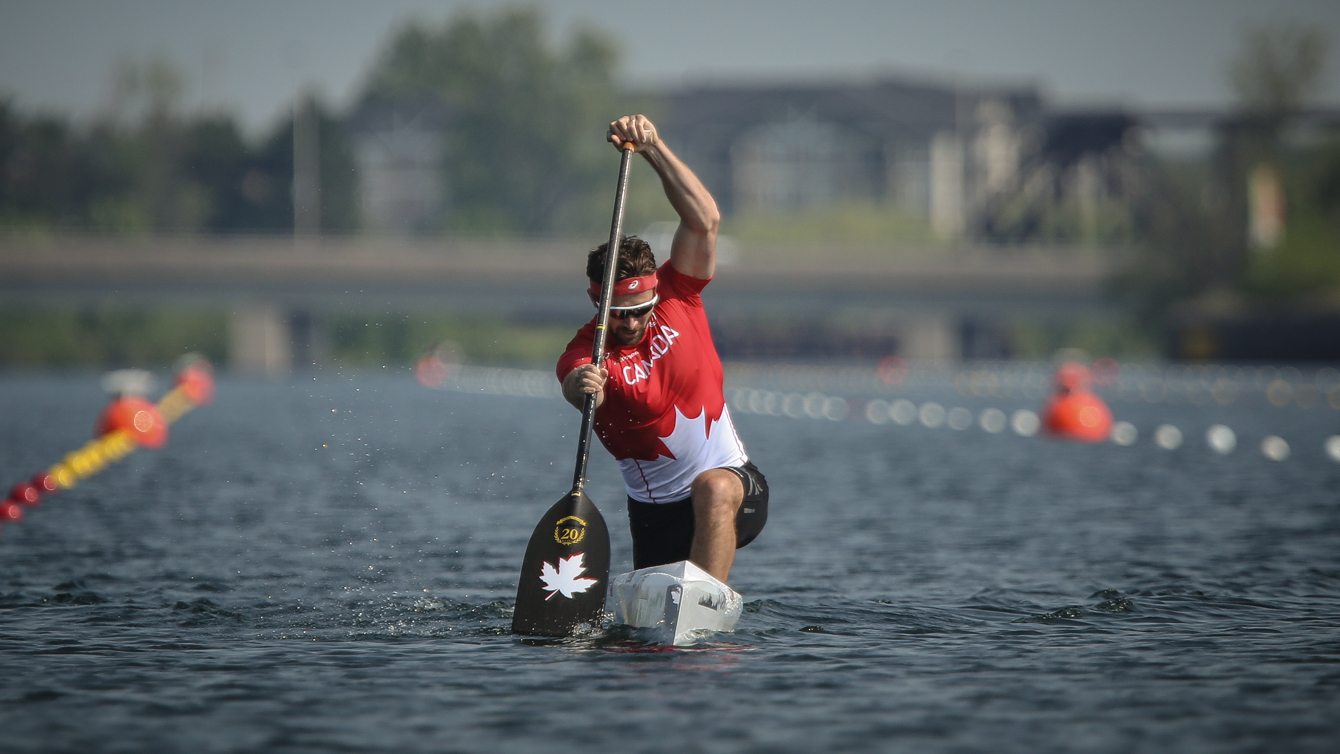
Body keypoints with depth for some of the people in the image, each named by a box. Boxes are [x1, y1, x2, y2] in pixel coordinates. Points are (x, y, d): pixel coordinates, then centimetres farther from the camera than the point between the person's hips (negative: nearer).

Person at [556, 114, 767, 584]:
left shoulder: (677, 298, -4)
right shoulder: (585, 354, -12)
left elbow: (705, 221, -14)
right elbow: (575, 384, -37)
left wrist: (653, 149, -22)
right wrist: (583, 389, -62)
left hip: (735, 487, 0)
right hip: (658, 511, 0)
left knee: (713, 488, -34)